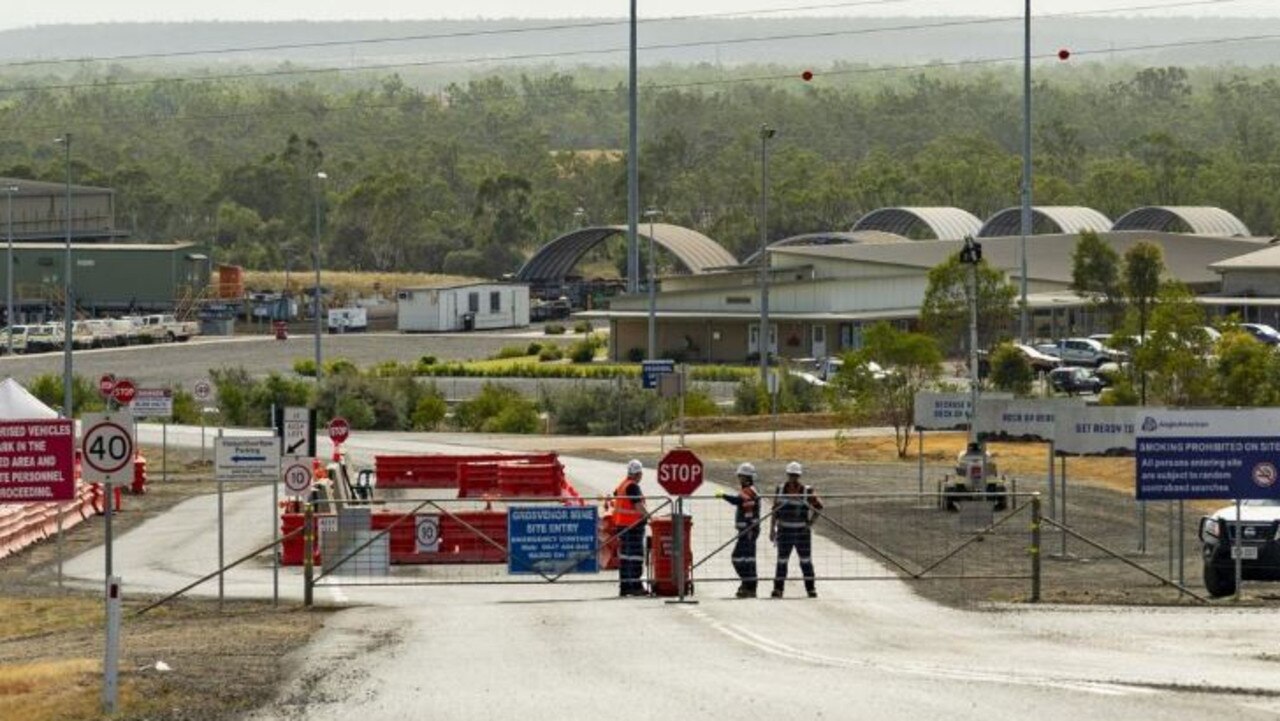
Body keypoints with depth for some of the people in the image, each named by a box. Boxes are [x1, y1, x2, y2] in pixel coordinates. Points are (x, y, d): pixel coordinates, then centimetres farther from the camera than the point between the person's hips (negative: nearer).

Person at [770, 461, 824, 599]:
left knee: (806, 561, 3)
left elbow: (818, 506, 4)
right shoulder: (781, 490, 4)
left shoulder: (807, 491, -3)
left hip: (802, 531, -1)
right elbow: (775, 510, 7)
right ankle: (778, 589, 5)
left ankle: (811, 589, 10)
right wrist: (772, 529, 4)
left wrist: (811, 521, -6)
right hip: (784, 530, 1)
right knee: (782, 561, 1)